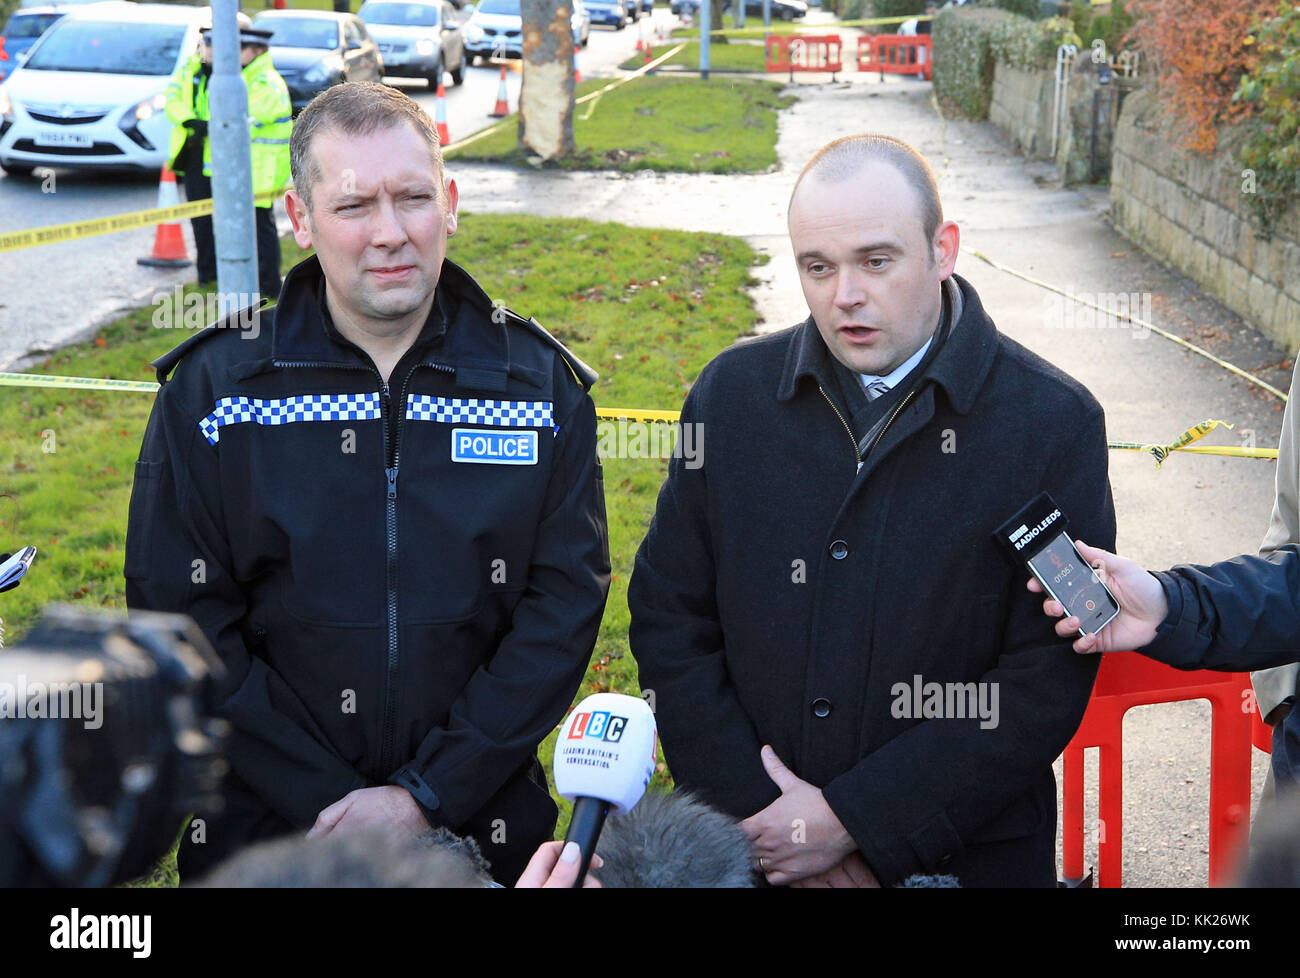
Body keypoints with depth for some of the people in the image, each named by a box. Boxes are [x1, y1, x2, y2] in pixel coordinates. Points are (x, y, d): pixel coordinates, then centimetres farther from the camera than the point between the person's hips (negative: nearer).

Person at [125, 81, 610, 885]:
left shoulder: (539, 383, -3)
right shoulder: (210, 391, -5)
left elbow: (567, 601, -8)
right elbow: (183, 625, -8)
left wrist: (426, 796, -15)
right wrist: (330, 803, -16)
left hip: (483, 821, 1)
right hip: (265, 832, 0)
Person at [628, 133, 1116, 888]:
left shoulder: (1056, 423, -11)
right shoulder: (734, 392, -1)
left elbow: (1046, 682, -14)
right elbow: (670, 621, 0)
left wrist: (850, 820, -16)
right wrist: (755, 812, -9)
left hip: (961, 859, -2)